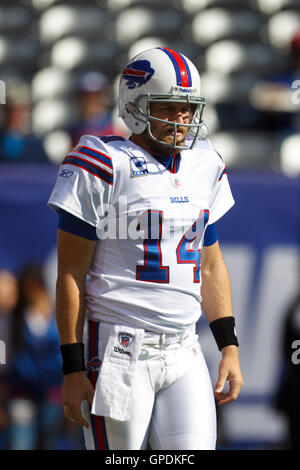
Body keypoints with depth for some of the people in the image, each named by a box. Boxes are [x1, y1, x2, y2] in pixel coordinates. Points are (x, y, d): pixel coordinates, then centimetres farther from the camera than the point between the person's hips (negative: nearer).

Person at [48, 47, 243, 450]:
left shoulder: (204, 168, 12)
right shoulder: (104, 168, -8)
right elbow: (71, 275, -8)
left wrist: (229, 346, 11)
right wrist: (73, 368, -11)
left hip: (183, 355, 6)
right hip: (119, 354, -6)